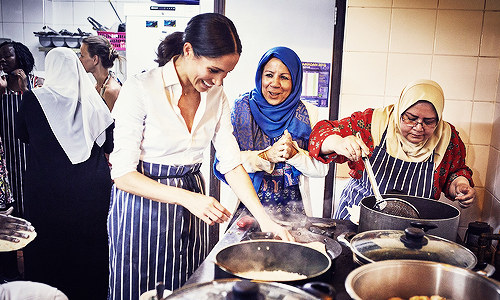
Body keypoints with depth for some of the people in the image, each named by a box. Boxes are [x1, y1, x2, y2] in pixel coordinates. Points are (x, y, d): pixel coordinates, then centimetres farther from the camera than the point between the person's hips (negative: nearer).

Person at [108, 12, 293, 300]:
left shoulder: (216, 95, -1)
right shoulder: (140, 88, -17)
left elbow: (232, 163, 0)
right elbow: (123, 174, -18)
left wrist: (265, 218, -10)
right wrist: (187, 198, -29)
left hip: (192, 205, 5)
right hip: (142, 205, -4)